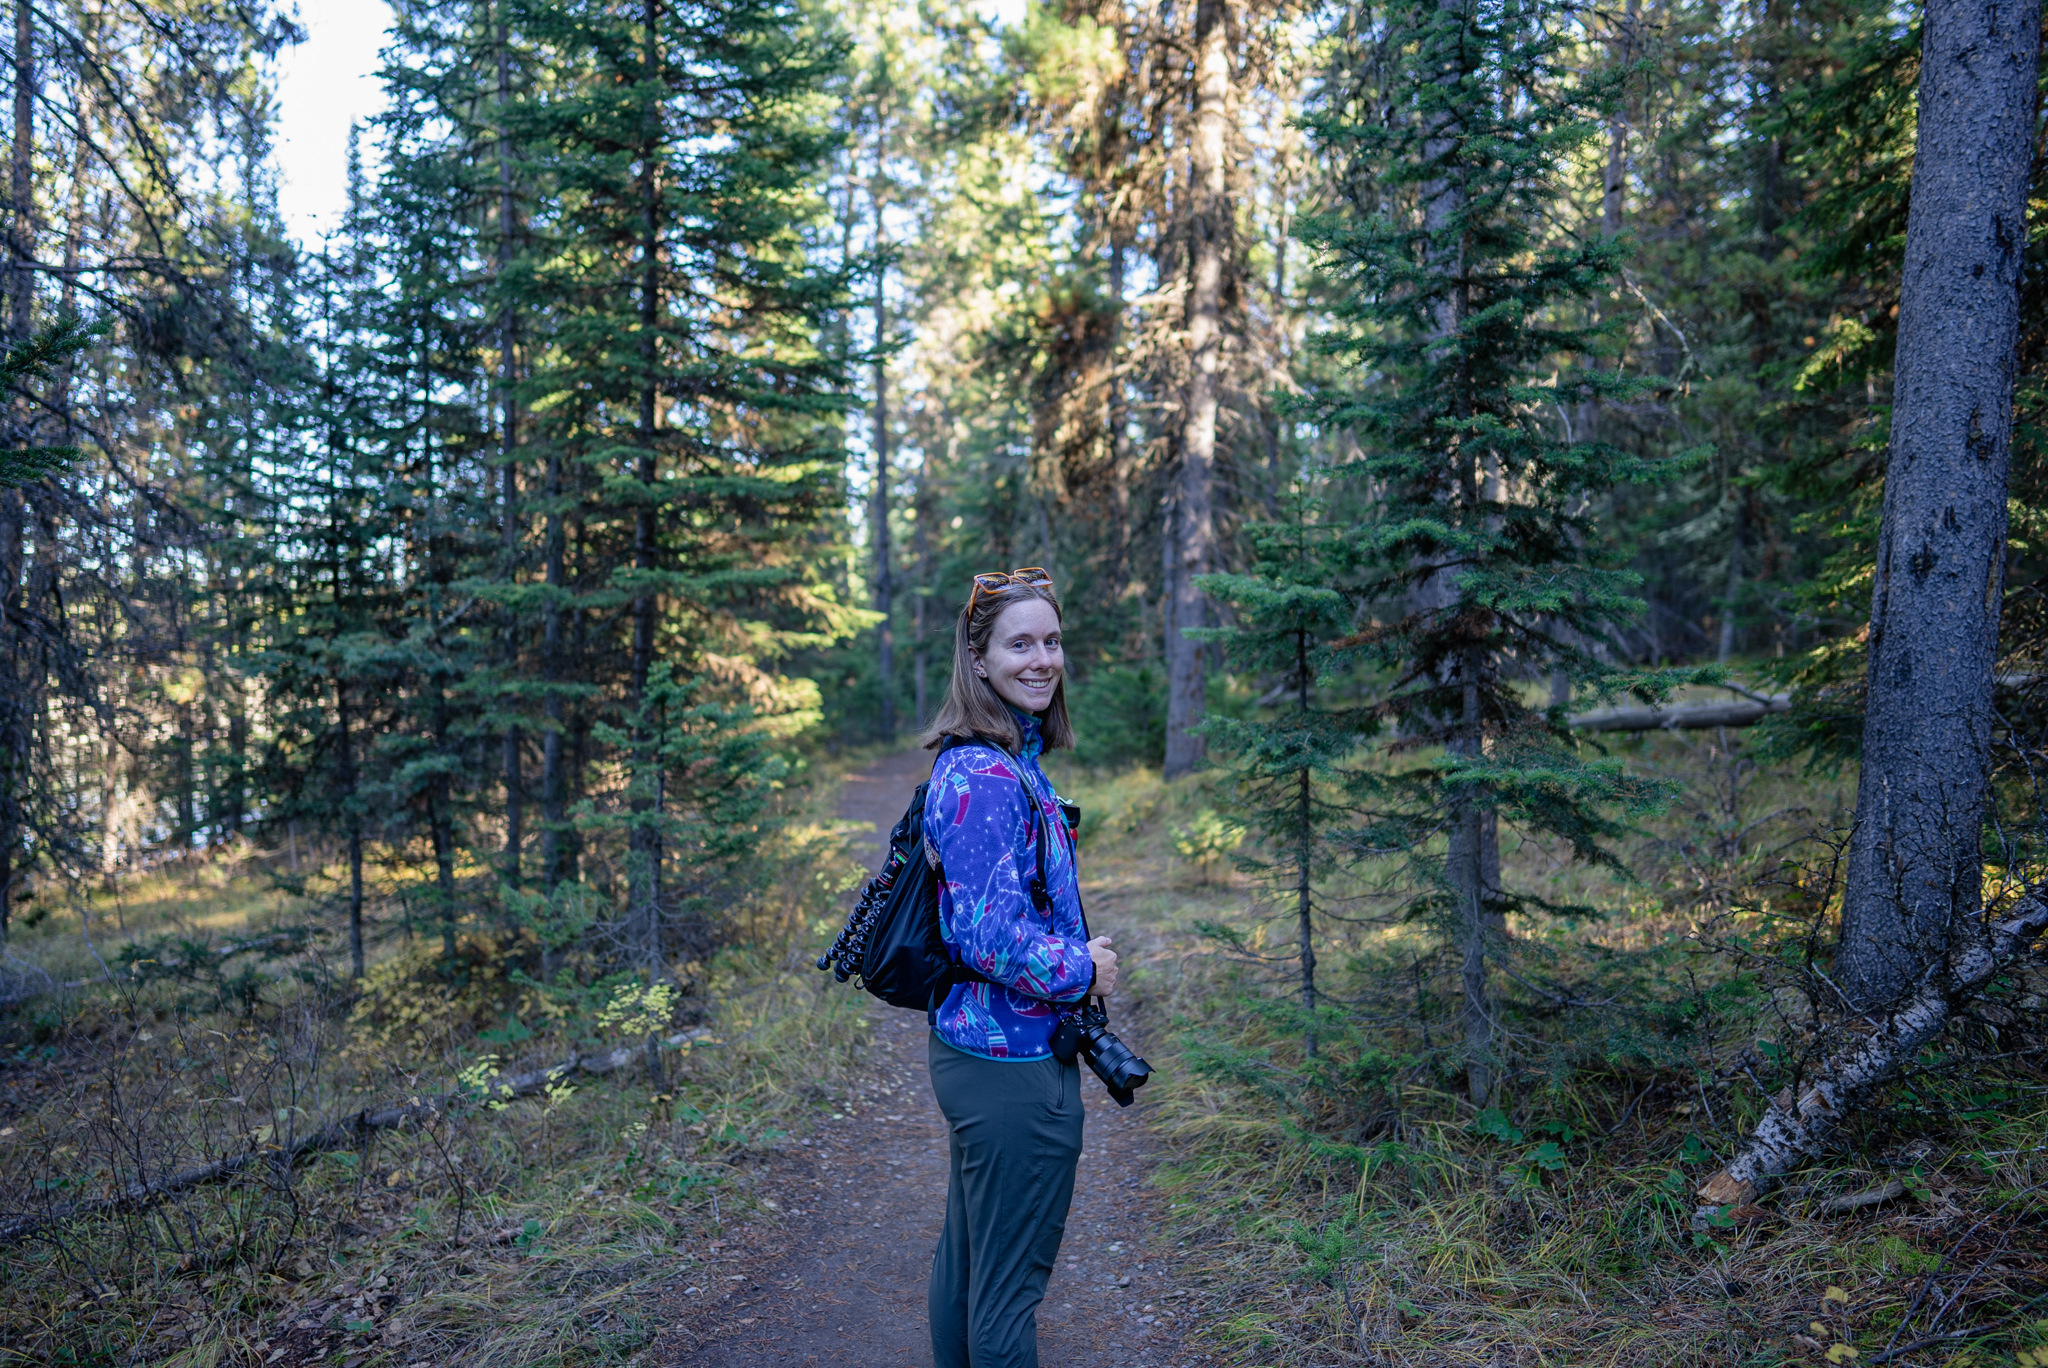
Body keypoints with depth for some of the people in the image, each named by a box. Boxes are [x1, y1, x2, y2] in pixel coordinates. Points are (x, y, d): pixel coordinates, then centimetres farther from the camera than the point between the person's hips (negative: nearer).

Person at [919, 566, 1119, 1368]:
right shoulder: (987, 777, -22)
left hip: (969, 1052, 10)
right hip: (1014, 1067, -10)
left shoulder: (1011, 761, 10)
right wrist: (1084, 971, -12)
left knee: (964, 1262, 22)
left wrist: (1077, 960, 10)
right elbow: (991, 938, -27)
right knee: (1009, 1286, 5)